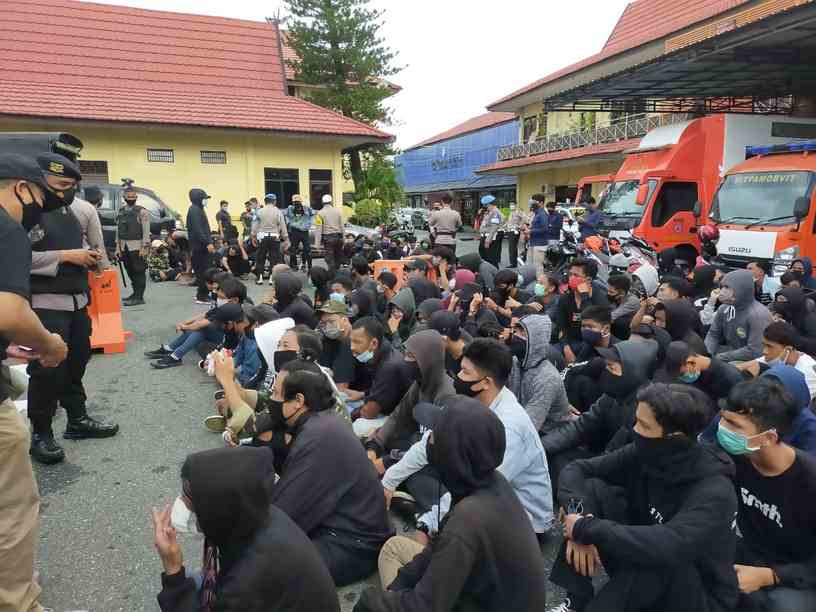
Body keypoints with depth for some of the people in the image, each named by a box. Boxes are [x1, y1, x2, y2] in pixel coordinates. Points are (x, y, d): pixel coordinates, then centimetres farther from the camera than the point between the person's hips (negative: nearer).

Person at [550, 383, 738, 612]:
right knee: (592, 488, -12)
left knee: (659, 556, -38)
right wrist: (577, 514, -27)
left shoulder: (714, 491, -29)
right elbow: (576, 469, -6)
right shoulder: (644, 453, -12)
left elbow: (666, 547, -46)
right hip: (639, 571, 6)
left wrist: (585, 528, -35)